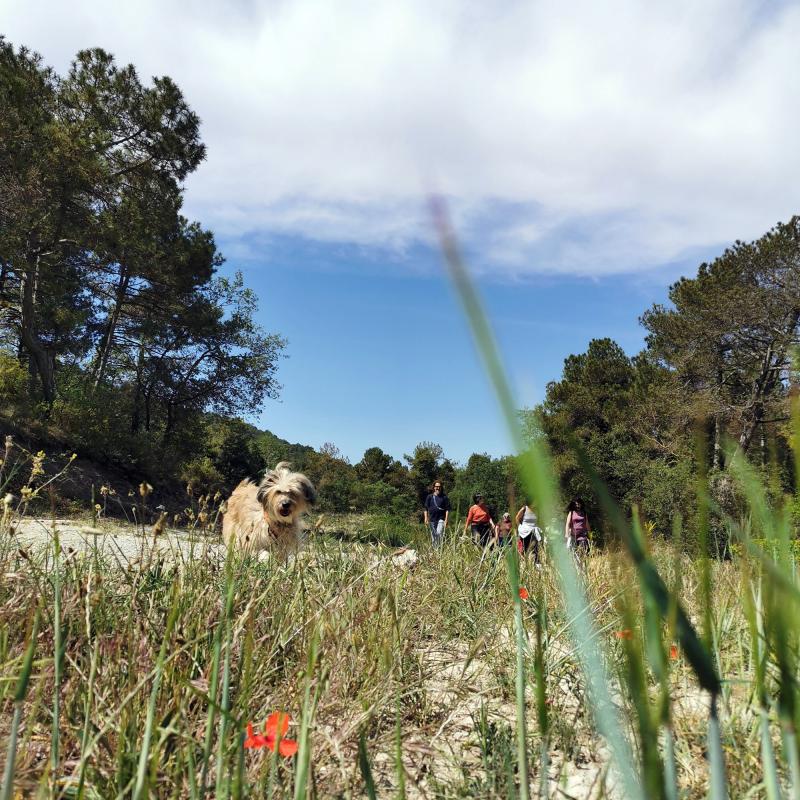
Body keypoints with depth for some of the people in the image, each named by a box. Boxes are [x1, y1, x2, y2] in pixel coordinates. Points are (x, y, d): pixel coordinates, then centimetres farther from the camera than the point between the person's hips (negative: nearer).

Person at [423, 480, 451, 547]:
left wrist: (446, 520, -7)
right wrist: (426, 518, -1)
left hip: (441, 519, -3)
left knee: (439, 533, -21)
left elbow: (447, 509, 1)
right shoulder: (429, 497, 7)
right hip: (432, 519, 3)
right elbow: (426, 508, 9)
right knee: (433, 536, 7)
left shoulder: (444, 497, 3)